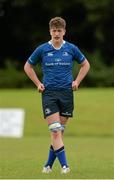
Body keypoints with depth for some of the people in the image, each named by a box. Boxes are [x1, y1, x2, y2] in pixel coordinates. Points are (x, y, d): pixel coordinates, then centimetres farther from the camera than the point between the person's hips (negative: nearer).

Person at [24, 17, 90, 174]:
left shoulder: (71, 49, 4)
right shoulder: (42, 49, 1)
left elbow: (85, 64, 19)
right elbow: (28, 66, 15)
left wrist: (77, 81, 8)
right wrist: (38, 83, 6)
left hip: (67, 93, 2)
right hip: (49, 93, -2)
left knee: (59, 131, 5)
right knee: (55, 130, -13)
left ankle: (49, 165, 17)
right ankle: (64, 165, -14)